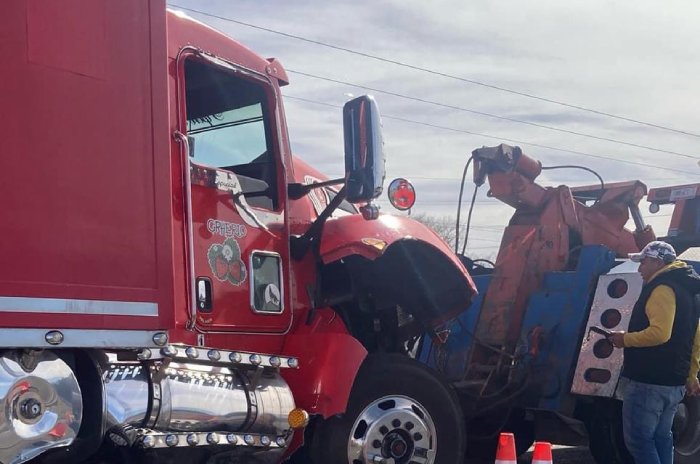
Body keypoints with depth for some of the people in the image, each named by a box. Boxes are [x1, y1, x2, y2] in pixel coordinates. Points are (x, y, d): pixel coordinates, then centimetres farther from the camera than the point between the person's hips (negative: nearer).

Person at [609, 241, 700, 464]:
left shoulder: (662, 288, -15)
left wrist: (626, 339, -14)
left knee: (638, 439, -6)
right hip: (674, 381, 10)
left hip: (650, 381, -10)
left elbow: (659, 333, -28)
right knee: (660, 437, 17)